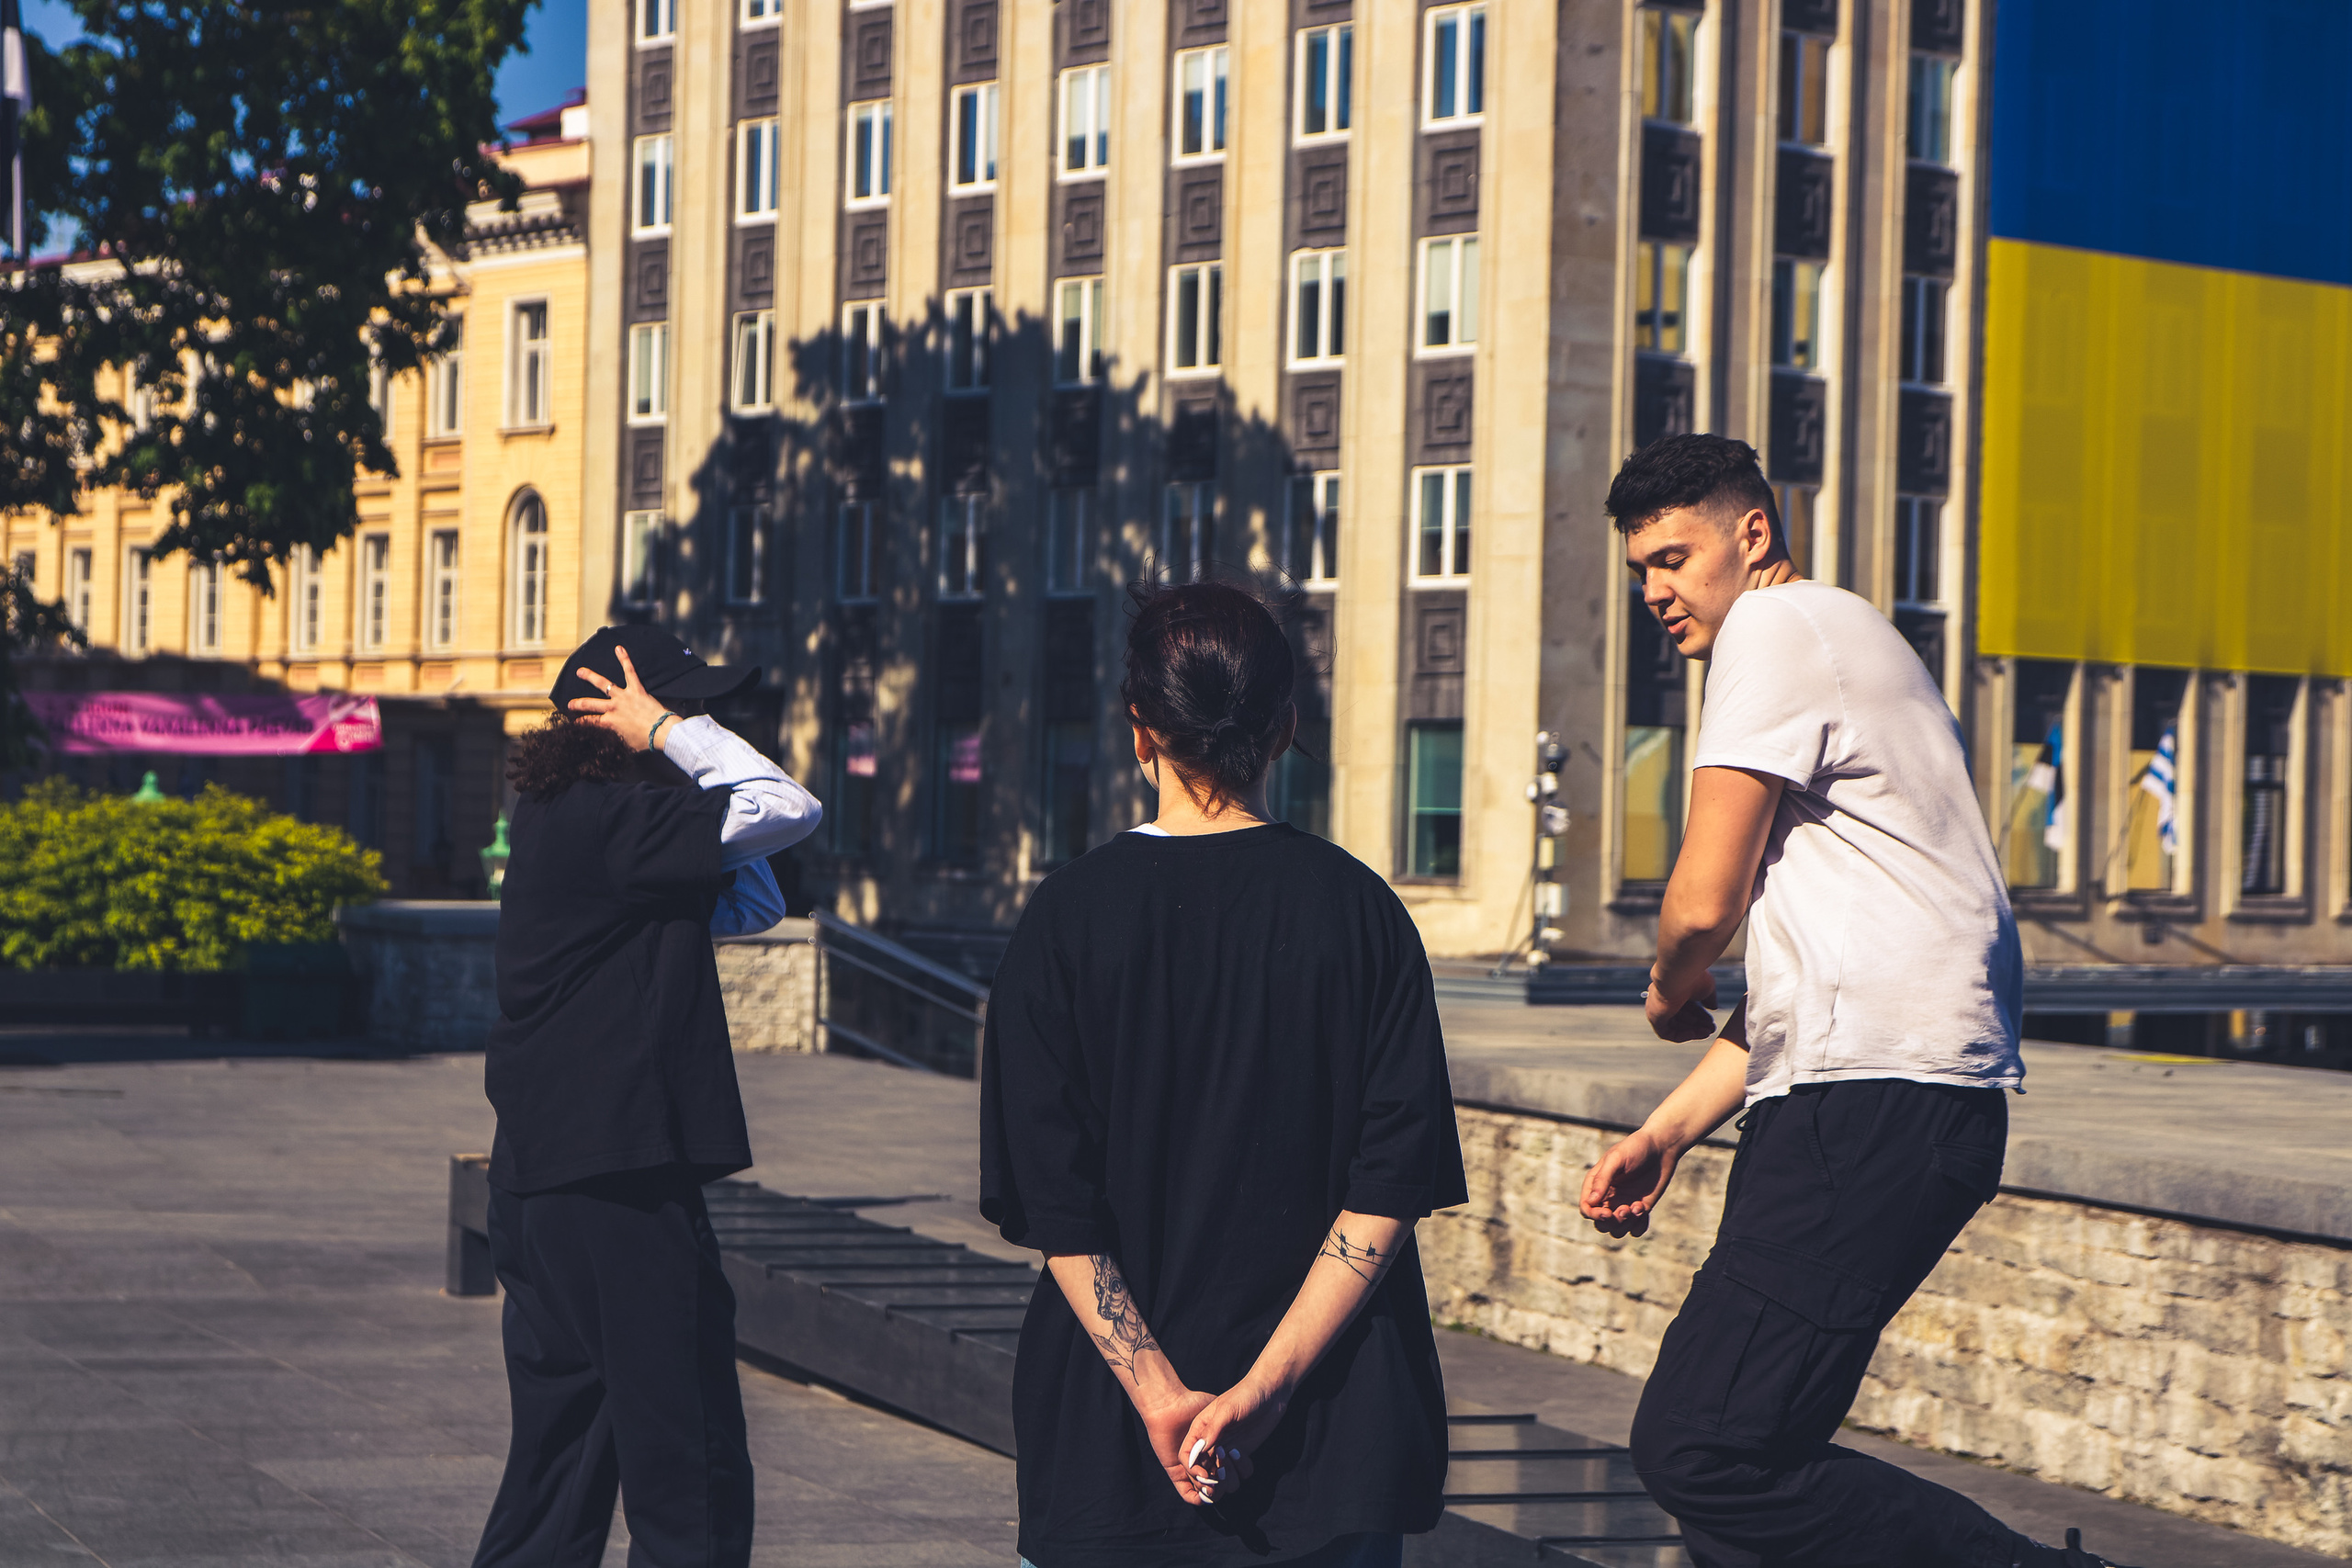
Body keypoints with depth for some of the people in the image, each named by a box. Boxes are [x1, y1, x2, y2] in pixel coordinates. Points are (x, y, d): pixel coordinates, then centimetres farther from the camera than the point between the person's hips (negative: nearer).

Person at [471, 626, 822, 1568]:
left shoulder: (563, 821, 14)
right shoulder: (609, 821, -15)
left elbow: (752, 905, 16)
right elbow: (788, 812, -21)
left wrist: (671, 737, 7)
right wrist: (669, 735, -10)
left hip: (542, 1182, 10)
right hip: (617, 1184, -10)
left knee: (563, 1446, 17)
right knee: (689, 1468, -4)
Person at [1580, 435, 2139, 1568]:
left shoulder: (1776, 629, -3)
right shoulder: (1842, 644, 29)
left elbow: (1705, 901, -10)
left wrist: (1670, 993, 13)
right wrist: (1668, 1130, 21)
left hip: (1876, 1095, -10)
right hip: (1881, 1099, 10)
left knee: (1699, 1448, -15)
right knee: (1741, 1449, 10)